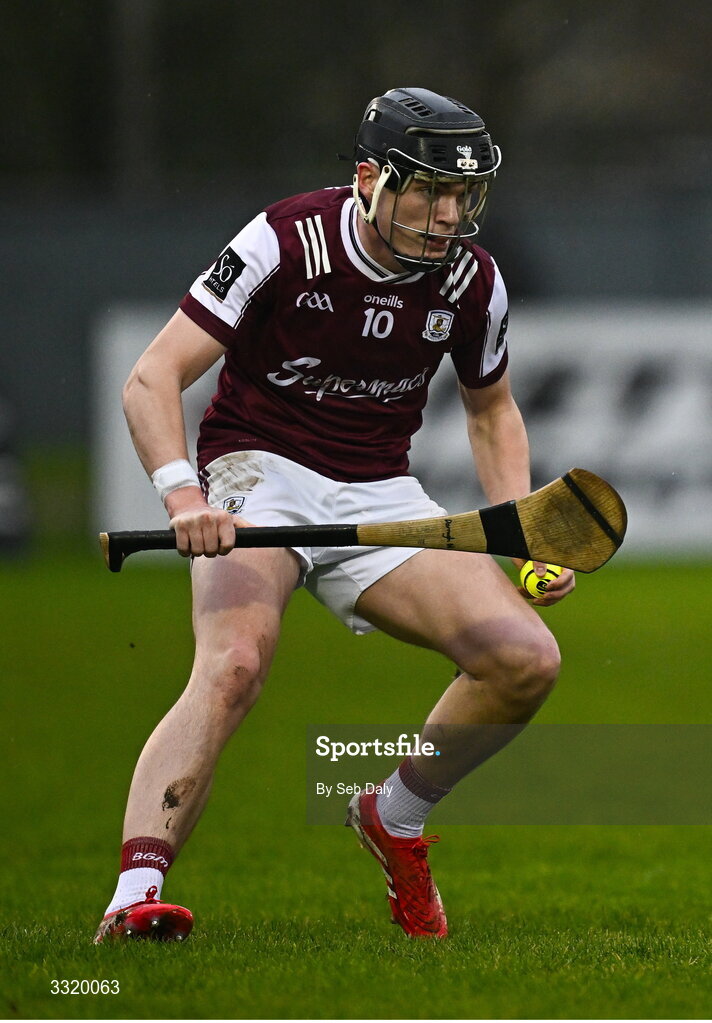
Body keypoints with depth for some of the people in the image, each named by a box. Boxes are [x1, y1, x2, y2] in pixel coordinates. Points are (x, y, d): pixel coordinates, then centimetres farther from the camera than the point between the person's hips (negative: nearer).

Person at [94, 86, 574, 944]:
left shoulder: (473, 281, -1)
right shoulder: (286, 242, -16)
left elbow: (491, 408, 20)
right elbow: (152, 379, -18)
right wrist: (183, 496, -35)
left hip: (380, 496, 5)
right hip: (258, 474, -5)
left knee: (526, 661, -13)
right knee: (234, 665, -33)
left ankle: (395, 820, 12)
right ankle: (135, 896, -43)